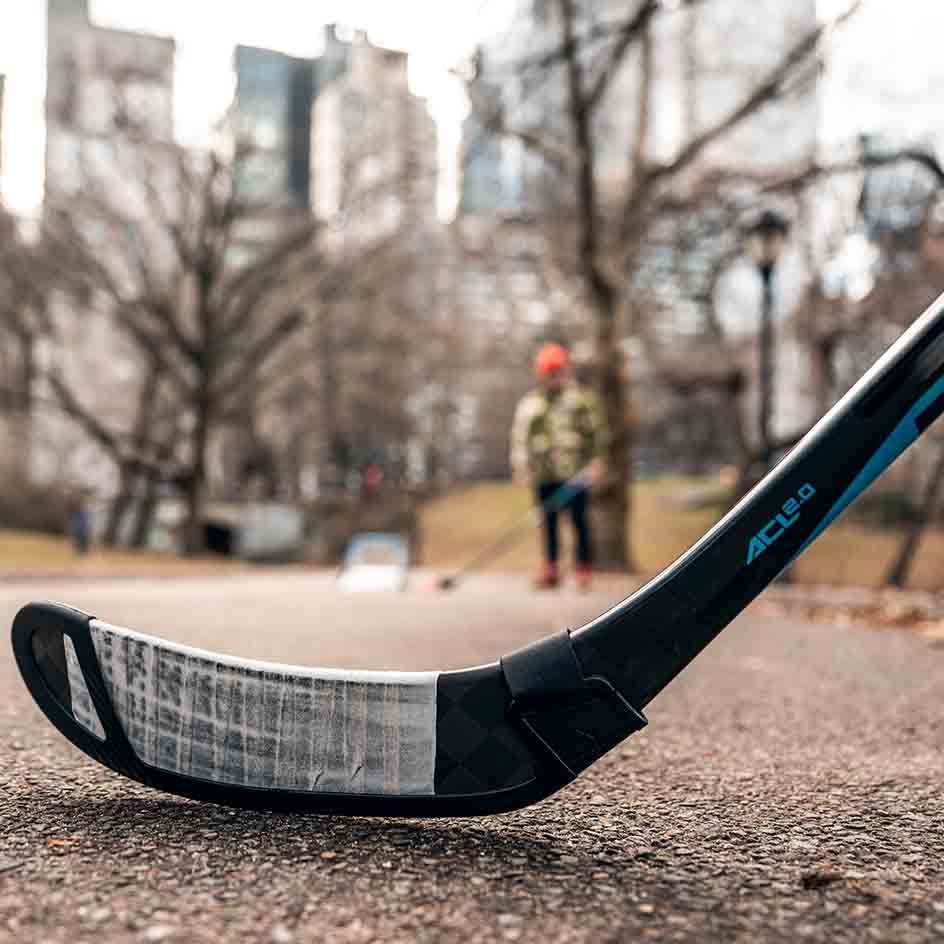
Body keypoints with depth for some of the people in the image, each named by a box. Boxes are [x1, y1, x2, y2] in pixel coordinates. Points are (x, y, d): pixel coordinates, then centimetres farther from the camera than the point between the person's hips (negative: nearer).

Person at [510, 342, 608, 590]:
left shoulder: (582, 397, 4)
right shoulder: (529, 403, 10)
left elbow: (597, 431, 2)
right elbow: (520, 435, 10)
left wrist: (596, 460, -7)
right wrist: (520, 464, 1)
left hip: (575, 474, -2)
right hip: (544, 476, 3)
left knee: (580, 521, -1)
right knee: (548, 522, 6)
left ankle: (584, 570, 8)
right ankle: (551, 569, 15)